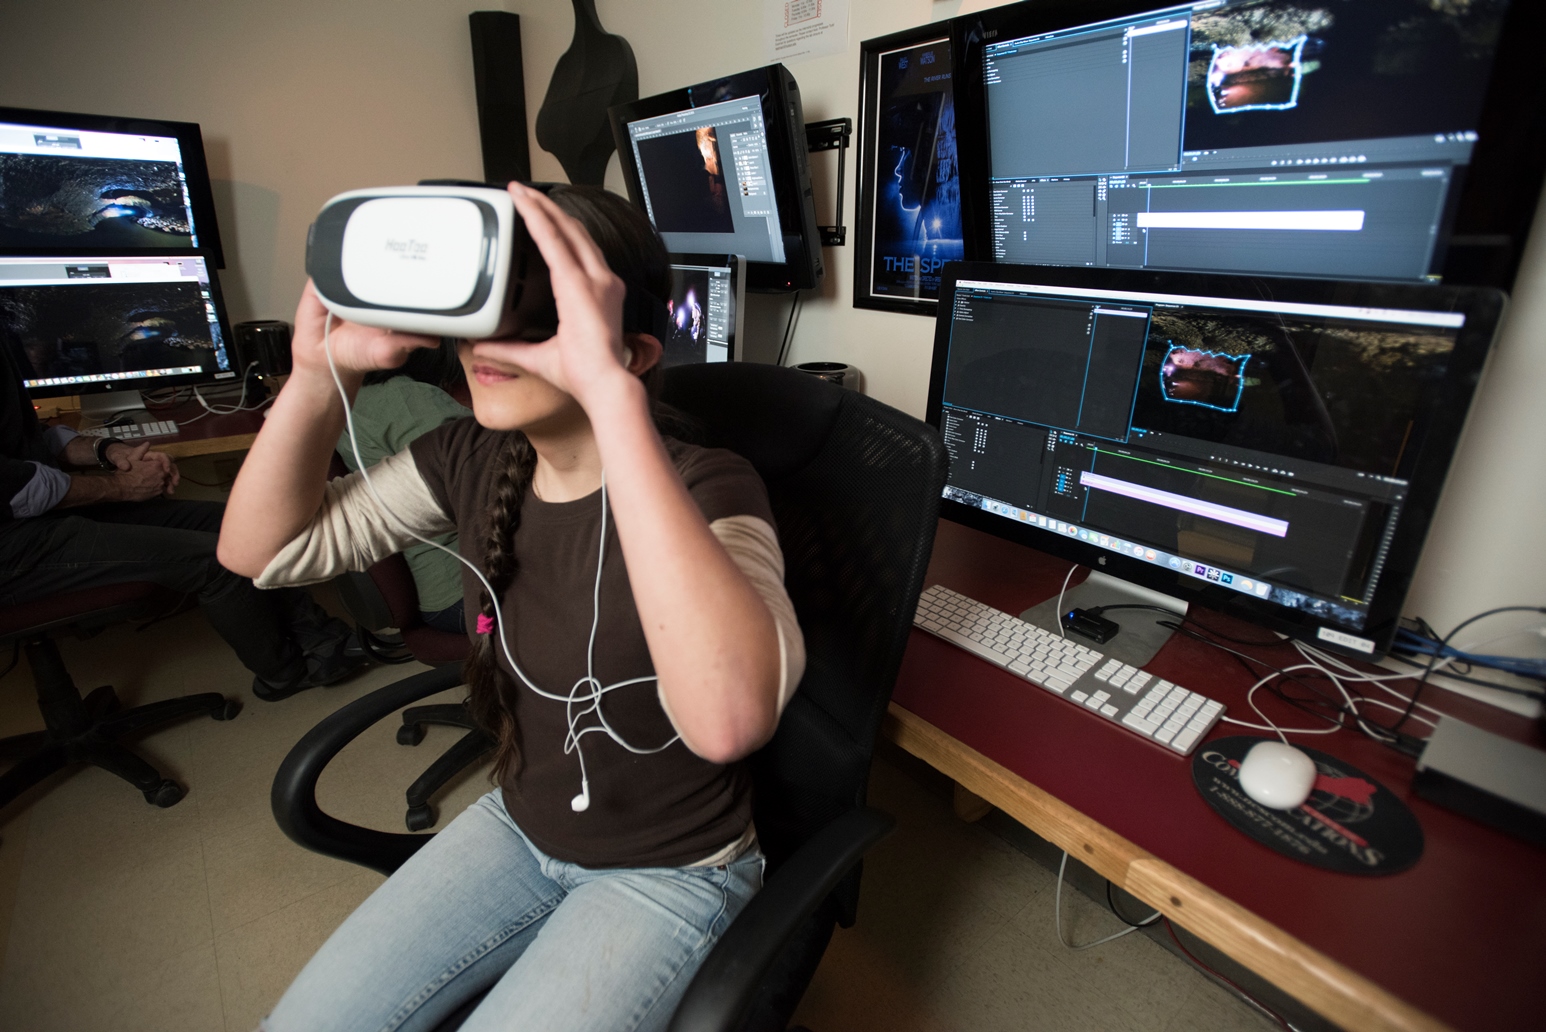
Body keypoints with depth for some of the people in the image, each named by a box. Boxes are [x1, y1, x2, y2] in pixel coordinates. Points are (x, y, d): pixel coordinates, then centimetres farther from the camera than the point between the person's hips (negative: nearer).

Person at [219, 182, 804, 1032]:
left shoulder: (706, 488, -28)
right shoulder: (473, 461, -8)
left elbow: (729, 719, -47)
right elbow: (259, 549, -3)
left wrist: (610, 393, -50)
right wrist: (320, 371, -20)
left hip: (668, 872, -4)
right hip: (518, 826, 5)